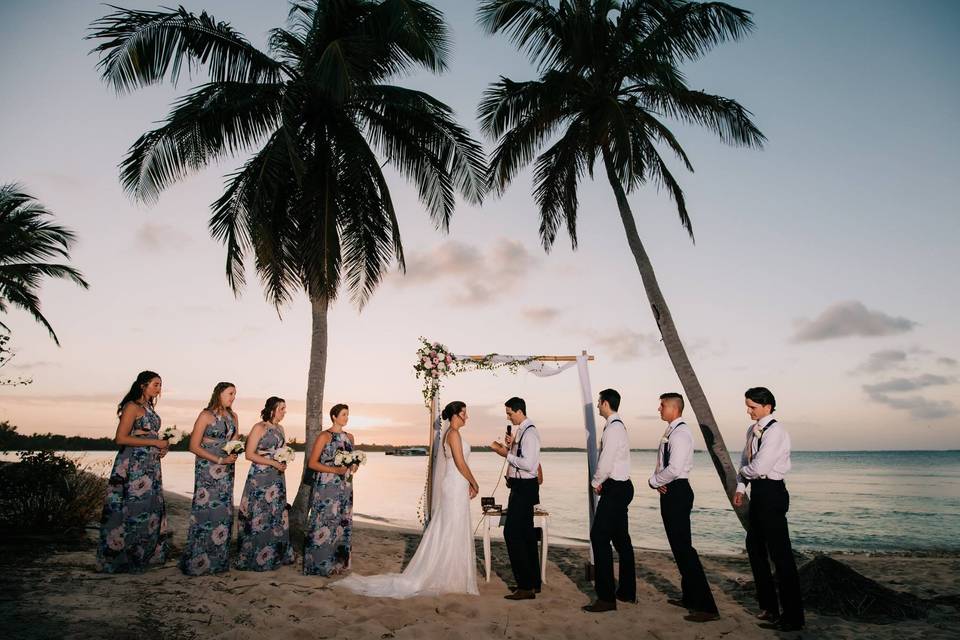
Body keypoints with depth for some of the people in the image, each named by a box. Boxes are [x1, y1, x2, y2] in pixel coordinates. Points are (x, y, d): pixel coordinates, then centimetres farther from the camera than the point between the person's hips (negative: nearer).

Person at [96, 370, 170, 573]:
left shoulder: (150, 408, 16)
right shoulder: (132, 407, -9)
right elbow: (121, 438, -17)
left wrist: (163, 446, 4)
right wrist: (155, 442, -15)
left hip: (151, 466, 8)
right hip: (133, 466, -8)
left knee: (150, 509, 10)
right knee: (133, 509, -4)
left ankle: (145, 554, 19)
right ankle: (121, 558, 8)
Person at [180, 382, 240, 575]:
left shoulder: (233, 417, 11)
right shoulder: (206, 415, -7)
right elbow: (194, 446, -9)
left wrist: (234, 455, -4)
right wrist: (219, 460, -14)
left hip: (226, 470, 6)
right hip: (207, 469, -5)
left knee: (224, 512, 6)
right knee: (205, 510, -6)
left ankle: (219, 559, 16)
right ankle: (196, 561, 6)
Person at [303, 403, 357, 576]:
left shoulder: (349, 437, 12)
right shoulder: (324, 436, -6)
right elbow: (312, 463, -9)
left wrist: (353, 466, 1)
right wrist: (334, 470, -18)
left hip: (344, 487, 6)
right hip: (326, 487, -6)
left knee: (343, 524, 8)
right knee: (323, 523, -3)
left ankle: (338, 562, 19)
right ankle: (319, 565, 9)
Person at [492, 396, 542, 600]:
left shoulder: (529, 433, -17)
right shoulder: (520, 431, 12)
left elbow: (528, 464, -24)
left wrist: (507, 454, -16)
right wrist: (510, 447, 4)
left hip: (524, 487, -10)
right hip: (521, 486, 10)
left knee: (512, 533, -9)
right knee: (526, 534, 15)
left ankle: (525, 587, -3)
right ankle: (533, 582, 26)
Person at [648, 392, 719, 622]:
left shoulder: (680, 434, -18)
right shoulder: (670, 432, 12)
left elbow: (674, 468, -26)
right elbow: (663, 464, 18)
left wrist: (654, 481, -12)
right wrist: (656, 480, 0)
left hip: (677, 492, -10)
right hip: (670, 491, 10)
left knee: (683, 547, -8)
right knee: (678, 546, 18)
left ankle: (706, 607, -2)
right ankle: (689, 597, 30)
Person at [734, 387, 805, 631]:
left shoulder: (775, 431, -18)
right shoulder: (753, 430, 10)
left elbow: (759, 467, -23)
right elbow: (745, 462, 16)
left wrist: (744, 471, -3)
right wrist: (741, 487, 5)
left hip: (771, 493, -10)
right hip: (757, 492, 10)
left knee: (780, 553, -3)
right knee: (755, 547, 18)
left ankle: (792, 616, 8)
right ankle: (768, 604, 33)